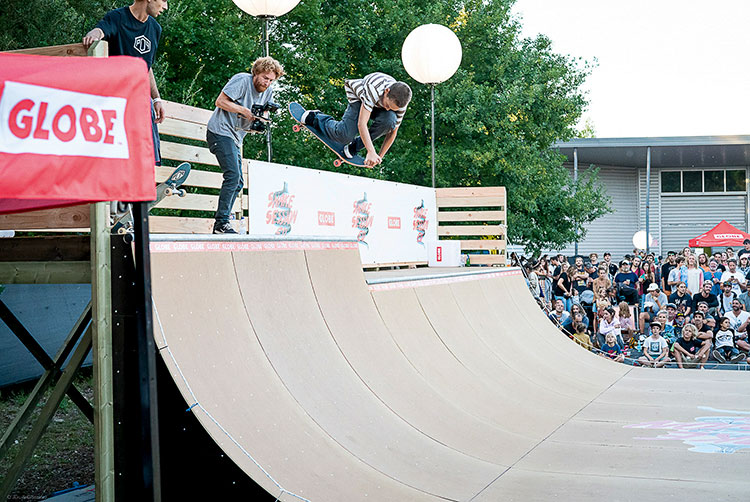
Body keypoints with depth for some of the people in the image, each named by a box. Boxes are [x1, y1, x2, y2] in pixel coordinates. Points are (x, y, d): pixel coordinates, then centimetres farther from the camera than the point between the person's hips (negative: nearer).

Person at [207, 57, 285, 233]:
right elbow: (220, 101, -15)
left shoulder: (268, 91, 10)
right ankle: (221, 222, -17)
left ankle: (221, 224, 11)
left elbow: (260, 116, 16)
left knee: (238, 183, 7)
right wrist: (245, 111, -19)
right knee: (233, 175, -19)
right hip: (221, 131, -9)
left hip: (235, 138, 9)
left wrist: (261, 119, -8)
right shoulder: (242, 80, -12)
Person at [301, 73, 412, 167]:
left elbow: (392, 132, -14)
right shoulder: (373, 88, -44)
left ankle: (356, 146, -12)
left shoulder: (400, 104, -29)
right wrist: (371, 152, -50)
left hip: (377, 105, 3)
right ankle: (316, 117, 10)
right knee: (345, 136, -21)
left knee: (390, 119, -32)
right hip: (358, 97, -3)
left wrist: (380, 156, -14)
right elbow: (361, 123, -45)